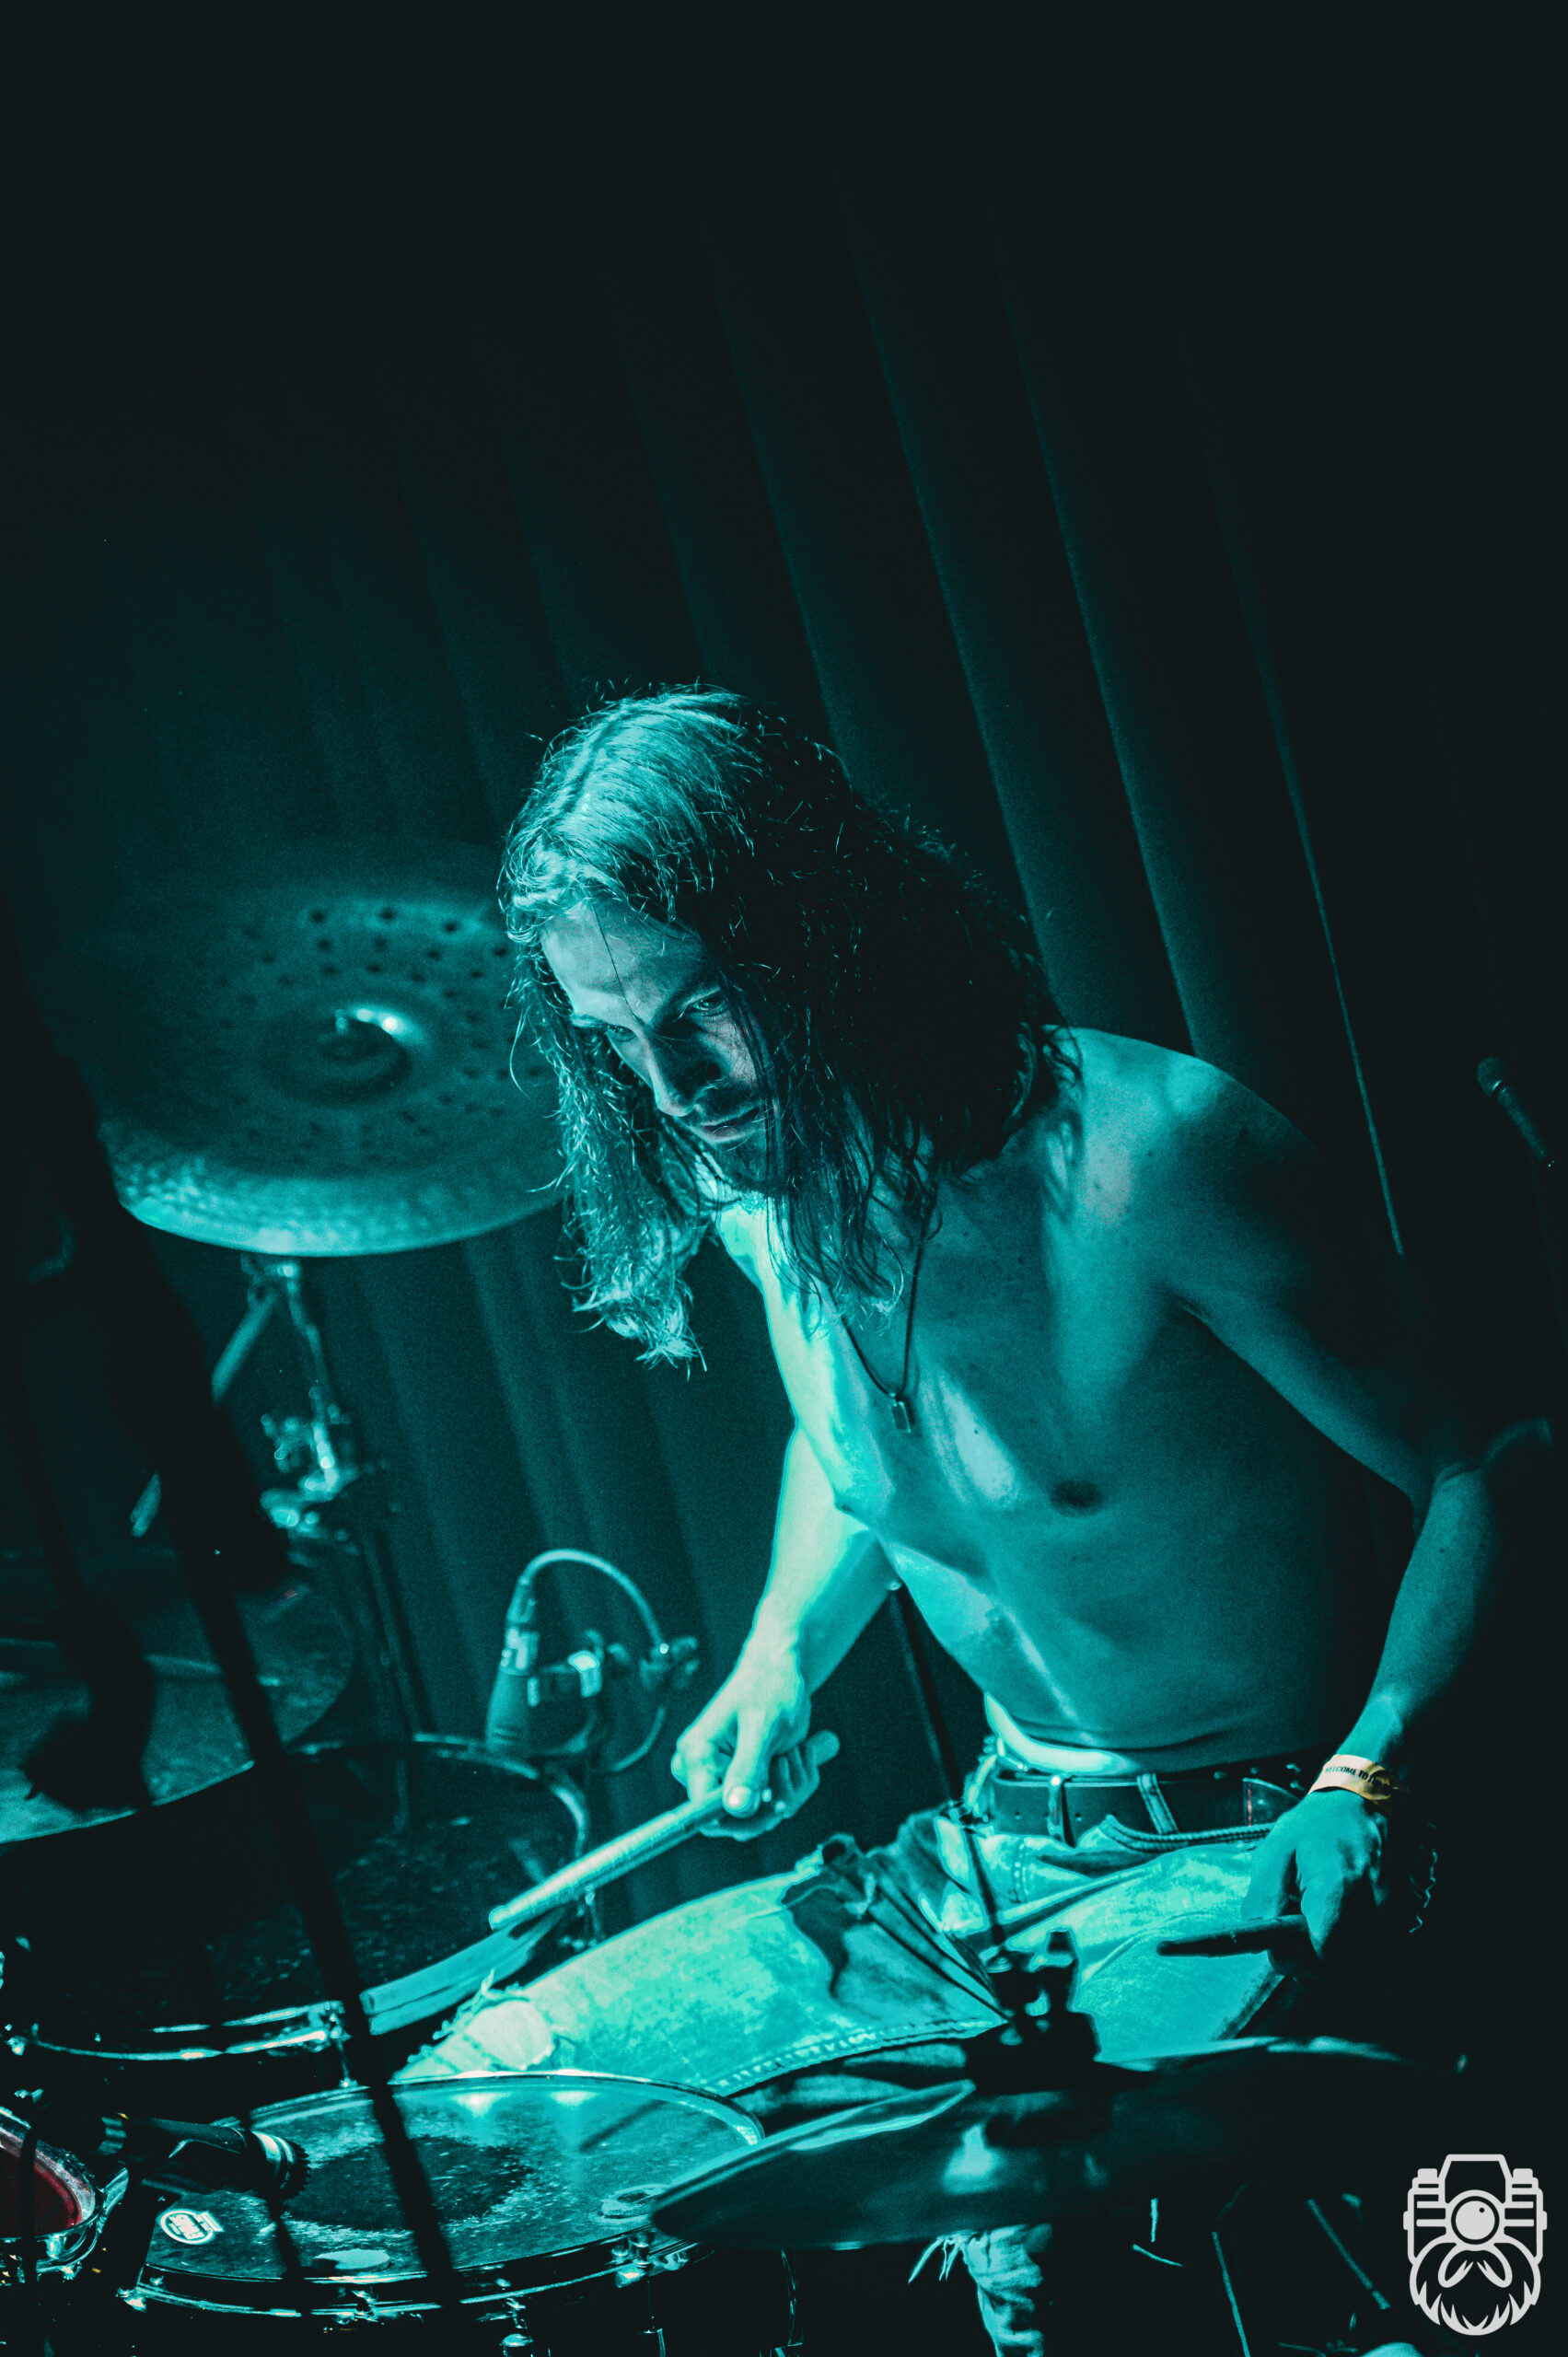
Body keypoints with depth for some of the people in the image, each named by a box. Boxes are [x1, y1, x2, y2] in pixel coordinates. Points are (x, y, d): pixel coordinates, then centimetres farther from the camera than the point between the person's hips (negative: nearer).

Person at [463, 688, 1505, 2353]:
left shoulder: (1149, 1155, -25)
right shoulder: (758, 1194, -4)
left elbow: (1475, 1485, -17)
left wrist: (1362, 1782, -28)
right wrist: (779, 1658, 2)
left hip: (1244, 1853, -6)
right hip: (1004, 1839, 7)